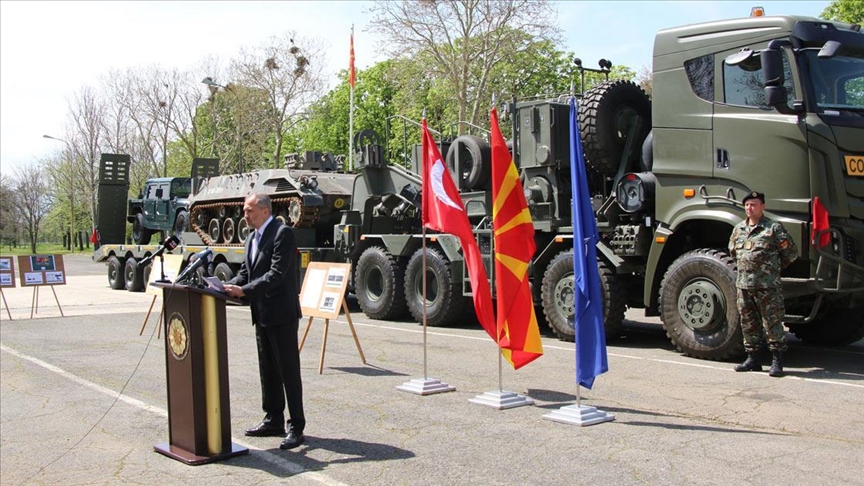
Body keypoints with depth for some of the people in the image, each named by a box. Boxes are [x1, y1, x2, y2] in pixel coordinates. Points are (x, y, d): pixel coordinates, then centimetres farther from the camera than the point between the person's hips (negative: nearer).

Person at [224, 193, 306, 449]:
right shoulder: (252, 238, 14)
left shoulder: (282, 234, -14)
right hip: (262, 315, 9)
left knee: (289, 371, -4)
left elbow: (276, 274, -22)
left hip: (281, 314, -9)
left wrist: (243, 291, -27)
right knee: (268, 371, 16)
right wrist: (228, 286, -4)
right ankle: (273, 420, 27)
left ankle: (296, 428, 2)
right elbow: (245, 271, 15)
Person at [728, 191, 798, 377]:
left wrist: (773, 268, 5)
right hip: (744, 284, 6)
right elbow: (732, 251, 28)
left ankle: (777, 361, 2)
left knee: (772, 323, -4)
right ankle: (752, 359, 20)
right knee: (748, 323, 11)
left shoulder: (774, 227, -4)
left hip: (767, 285, -6)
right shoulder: (738, 229, 12)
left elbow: (791, 253, -1)